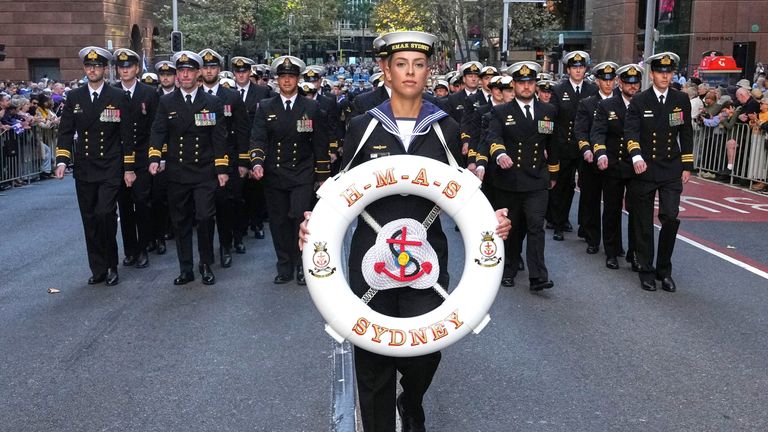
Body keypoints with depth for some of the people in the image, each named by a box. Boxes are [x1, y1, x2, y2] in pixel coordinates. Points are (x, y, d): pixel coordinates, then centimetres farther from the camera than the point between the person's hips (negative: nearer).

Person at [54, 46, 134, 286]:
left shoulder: (118, 97, 0)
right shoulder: (74, 97, 7)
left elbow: (127, 135, 0)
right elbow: (65, 132, 7)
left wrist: (129, 168, -2)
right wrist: (62, 160, -6)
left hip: (110, 170, -3)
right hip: (84, 170, 4)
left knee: (105, 215, -14)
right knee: (90, 221, 7)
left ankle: (111, 266, 3)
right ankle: (98, 269, 18)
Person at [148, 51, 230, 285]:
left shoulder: (212, 103, 5)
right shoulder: (166, 102, 7)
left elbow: (219, 138, 2)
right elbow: (158, 132, -1)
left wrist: (222, 169, -3)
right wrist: (154, 157, -18)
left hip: (205, 173, -2)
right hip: (176, 174, 2)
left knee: (205, 218, -9)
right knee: (181, 222, 8)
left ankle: (206, 265, 10)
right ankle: (185, 269, 18)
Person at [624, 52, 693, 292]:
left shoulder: (681, 100, 5)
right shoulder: (639, 101, -3)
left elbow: (686, 135, 11)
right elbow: (630, 132, -13)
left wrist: (687, 166, 8)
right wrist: (636, 156, -31)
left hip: (671, 171, 1)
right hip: (644, 170, -1)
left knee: (671, 218, -9)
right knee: (644, 224, 5)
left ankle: (664, 270, 9)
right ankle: (646, 271, 20)